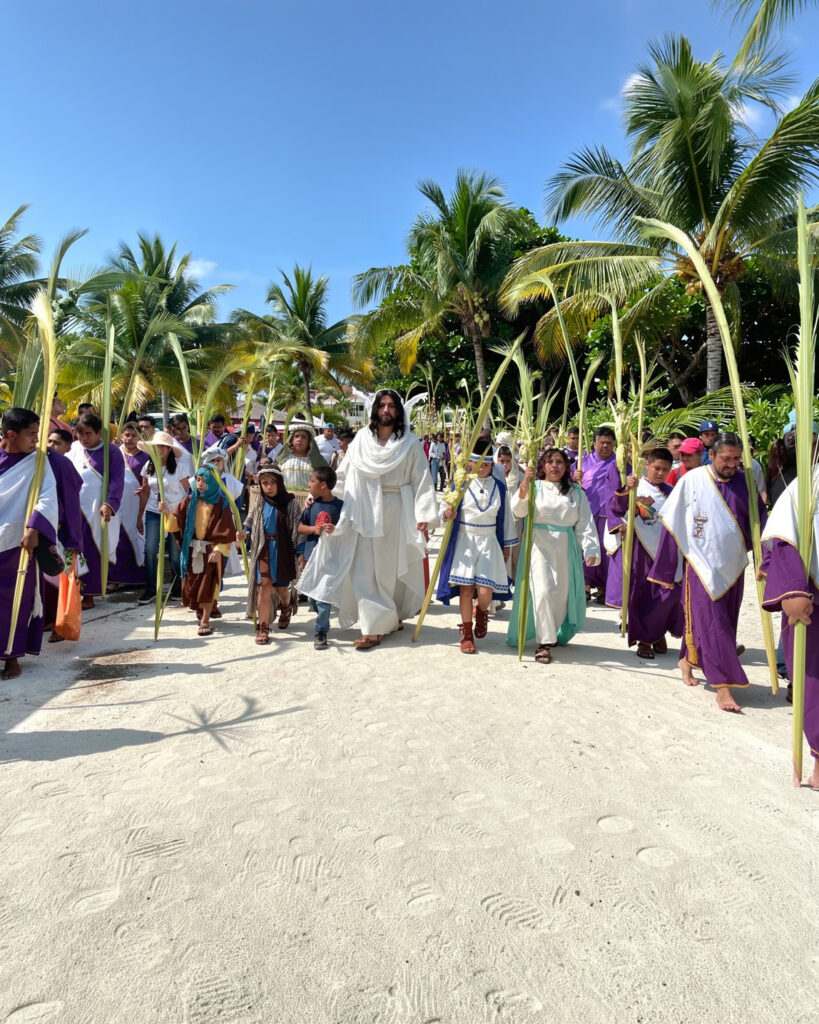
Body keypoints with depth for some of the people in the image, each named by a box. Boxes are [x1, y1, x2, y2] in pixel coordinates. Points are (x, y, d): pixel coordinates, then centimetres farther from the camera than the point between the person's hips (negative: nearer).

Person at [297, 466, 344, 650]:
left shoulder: (339, 505, -6)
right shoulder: (312, 505, 5)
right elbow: (300, 528, 8)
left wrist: (335, 530, -22)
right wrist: (313, 529, -11)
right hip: (311, 555, 4)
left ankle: (321, 632, 2)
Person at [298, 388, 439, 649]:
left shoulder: (410, 443, 0)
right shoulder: (361, 439, 5)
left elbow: (422, 480, -5)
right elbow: (342, 476, 9)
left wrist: (424, 516, -14)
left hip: (397, 512, -1)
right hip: (365, 512, 2)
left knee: (392, 567, 7)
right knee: (365, 569, -1)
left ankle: (392, 616, 25)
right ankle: (374, 627, 5)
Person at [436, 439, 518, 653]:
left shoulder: (500, 488, 6)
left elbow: (505, 518, 10)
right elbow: (443, 508, 4)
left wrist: (507, 545, 11)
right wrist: (446, 514, -20)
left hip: (490, 542, 1)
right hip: (464, 541, -1)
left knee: (486, 592, -6)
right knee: (465, 588, 0)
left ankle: (481, 612, 31)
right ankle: (467, 634, 17)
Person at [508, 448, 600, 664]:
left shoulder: (576, 492, 11)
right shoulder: (535, 487, 3)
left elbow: (585, 523, 7)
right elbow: (519, 510, -14)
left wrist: (590, 549, -5)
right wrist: (524, 487, -31)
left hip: (566, 548, 3)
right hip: (539, 545, -3)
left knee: (563, 594, 8)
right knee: (543, 591, -15)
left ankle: (556, 634, 32)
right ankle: (545, 642, -3)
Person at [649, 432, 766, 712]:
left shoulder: (745, 483, 1)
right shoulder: (692, 480, -9)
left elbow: (758, 521, 10)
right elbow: (672, 524, -5)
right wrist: (665, 570, -4)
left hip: (733, 565, 5)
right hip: (702, 565, -4)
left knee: (724, 623, 14)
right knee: (712, 624, -4)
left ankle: (688, 659, 35)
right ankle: (723, 686, 4)